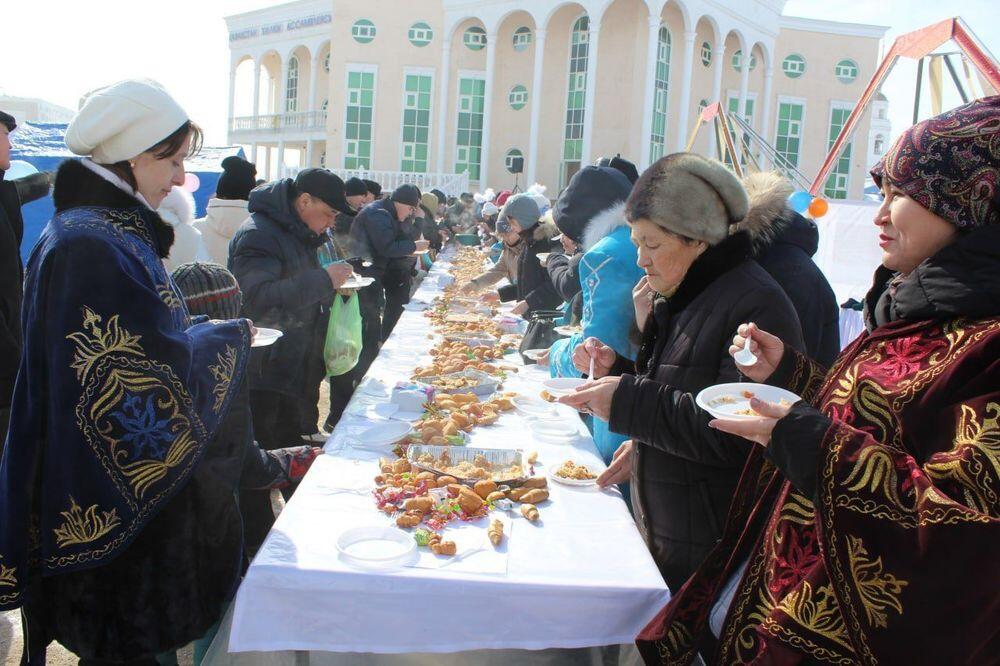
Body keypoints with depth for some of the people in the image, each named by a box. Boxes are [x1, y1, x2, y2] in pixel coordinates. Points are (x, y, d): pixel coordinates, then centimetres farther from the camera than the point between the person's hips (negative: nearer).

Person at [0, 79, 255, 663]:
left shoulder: (108, 228, 9)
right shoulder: (93, 246, -23)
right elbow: (164, 374, -24)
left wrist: (210, 334, 4)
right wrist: (232, 338, -8)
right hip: (115, 501, -10)